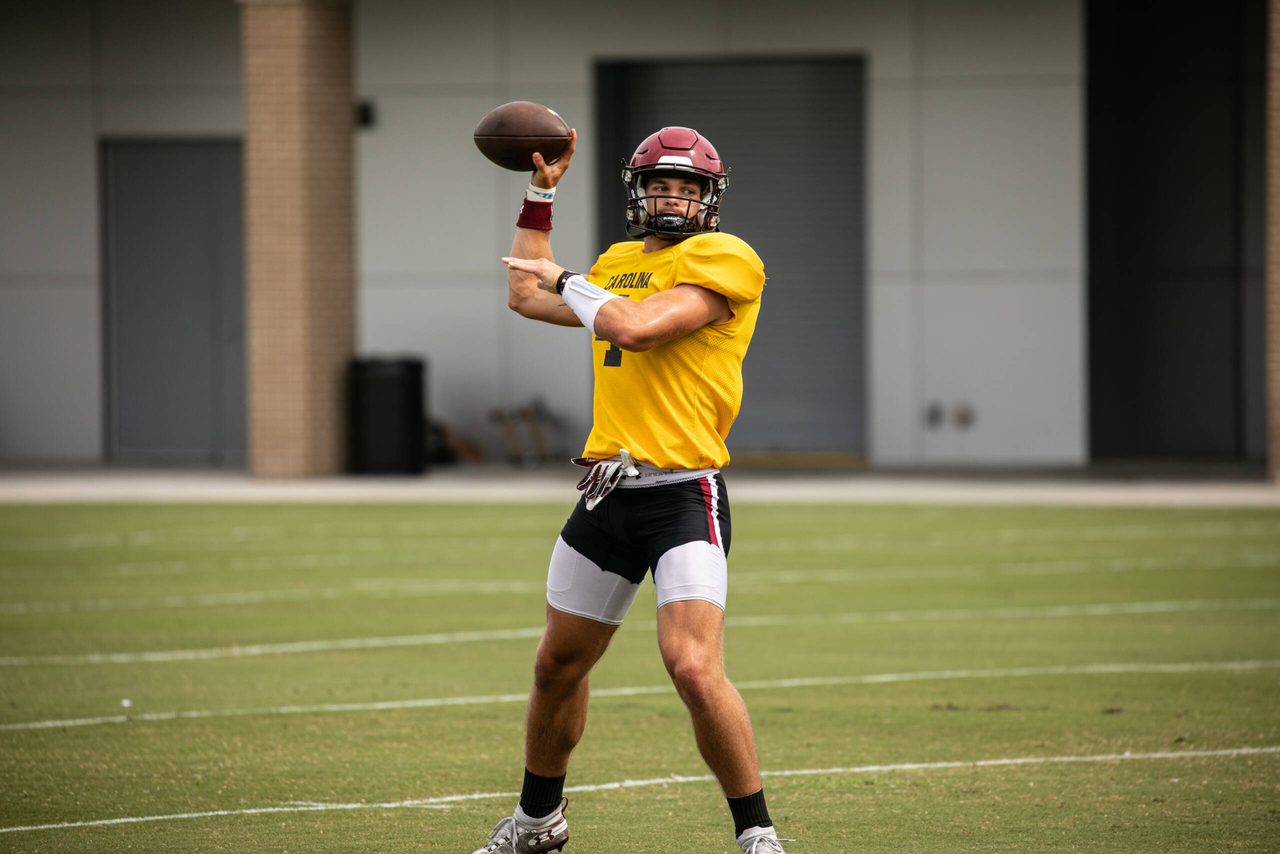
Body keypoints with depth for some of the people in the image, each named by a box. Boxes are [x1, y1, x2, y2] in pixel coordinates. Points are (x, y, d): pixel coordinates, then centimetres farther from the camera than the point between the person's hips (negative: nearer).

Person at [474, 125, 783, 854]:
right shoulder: (620, 263, 17)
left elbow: (635, 328, -19)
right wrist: (542, 194, 31)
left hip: (684, 492, -8)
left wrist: (564, 281, -2)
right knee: (558, 668, 18)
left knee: (696, 670, -22)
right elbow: (529, 297, 32)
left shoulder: (724, 261, -7)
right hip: (608, 493, 8)